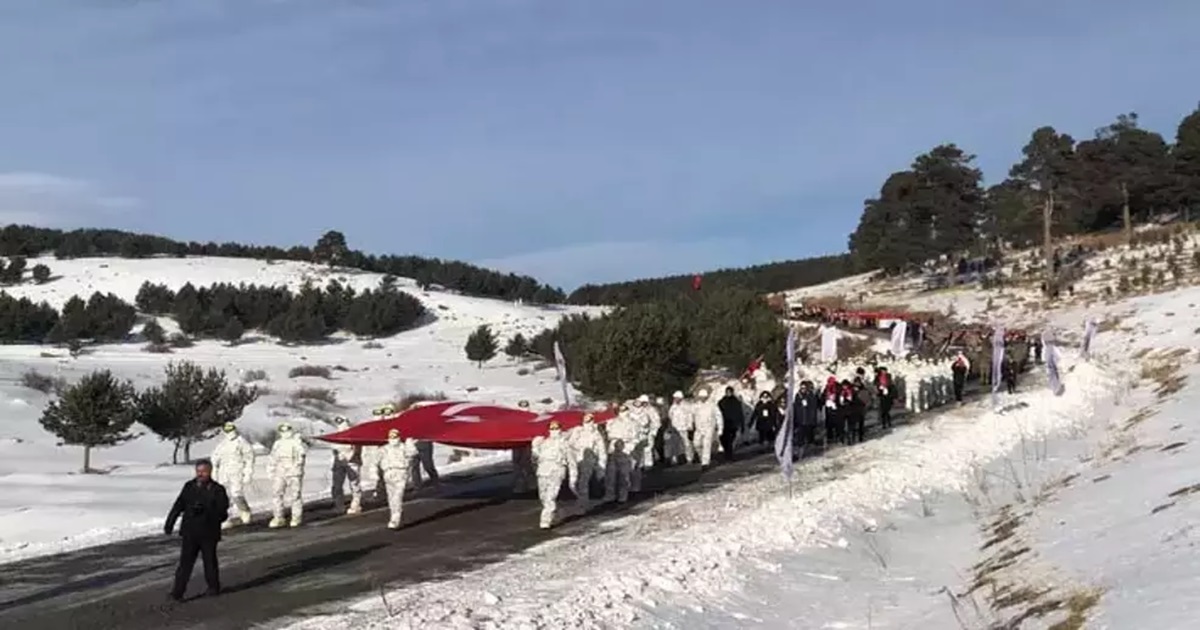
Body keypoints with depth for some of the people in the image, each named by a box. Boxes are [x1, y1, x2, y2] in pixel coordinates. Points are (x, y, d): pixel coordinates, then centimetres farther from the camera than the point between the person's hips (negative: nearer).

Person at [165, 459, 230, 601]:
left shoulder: (217, 490, -6)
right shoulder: (189, 487, 3)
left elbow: (222, 513, -11)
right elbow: (178, 506, 4)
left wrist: (206, 512, -26)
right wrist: (169, 523, -2)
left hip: (208, 533, -2)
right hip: (190, 532, 2)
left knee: (210, 561, 11)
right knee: (185, 561, 0)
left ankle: (213, 587, 27)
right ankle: (178, 590, 2)